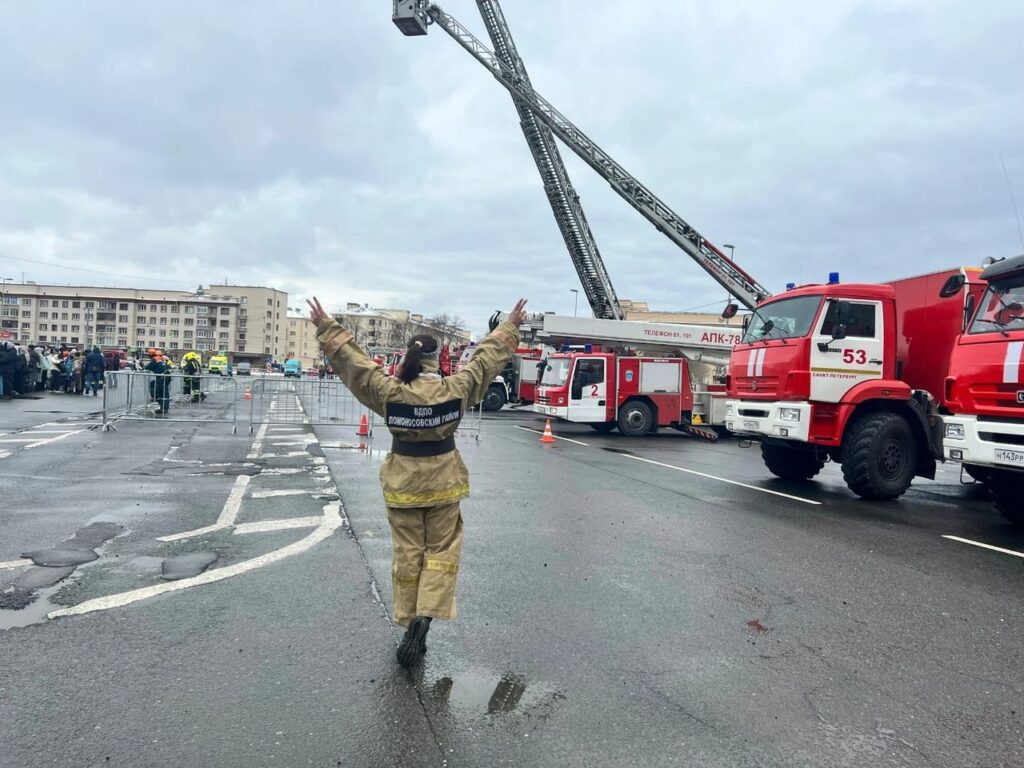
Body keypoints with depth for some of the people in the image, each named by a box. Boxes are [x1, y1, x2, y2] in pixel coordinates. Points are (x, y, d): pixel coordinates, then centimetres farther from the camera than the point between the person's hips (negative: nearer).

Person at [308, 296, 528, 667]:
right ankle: (425, 615, -4)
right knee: (441, 550, 12)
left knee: (408, 553, 12)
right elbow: (487, 357, -2)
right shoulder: (455, 389, -13)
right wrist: (510, 326, 10)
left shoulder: (389, 391, -13)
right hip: (443, 482, 0)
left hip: (402, 483, 1)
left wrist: (325, 327, 5)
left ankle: (409, 622, 21)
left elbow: (352, 360, -5)